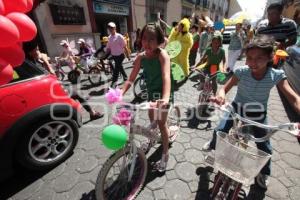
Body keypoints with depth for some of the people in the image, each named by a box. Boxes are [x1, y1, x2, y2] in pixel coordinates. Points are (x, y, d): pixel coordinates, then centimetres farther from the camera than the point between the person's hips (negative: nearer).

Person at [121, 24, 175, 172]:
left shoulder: (162, 55, -26)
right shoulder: (141, 57, -11)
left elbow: (166, 76, -42)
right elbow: (131, 79, -13)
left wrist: (165, 98, -58)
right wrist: (120, 93, -29)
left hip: (163, 92, -5)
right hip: (151, 90, 5)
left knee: (161, 122, -2)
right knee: (152, 119, 20)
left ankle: (165, 154, 18)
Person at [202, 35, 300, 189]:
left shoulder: (277, 75, -19)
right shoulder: (241, 72, -21)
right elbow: (225, 88, -21)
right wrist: (220, 95, -46)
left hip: (259, 114, 1)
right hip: (237, 108, -1)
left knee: (264, 147, 8)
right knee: (220, 131, -8)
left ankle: (263, 174, 39)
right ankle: (213, 144, 31)